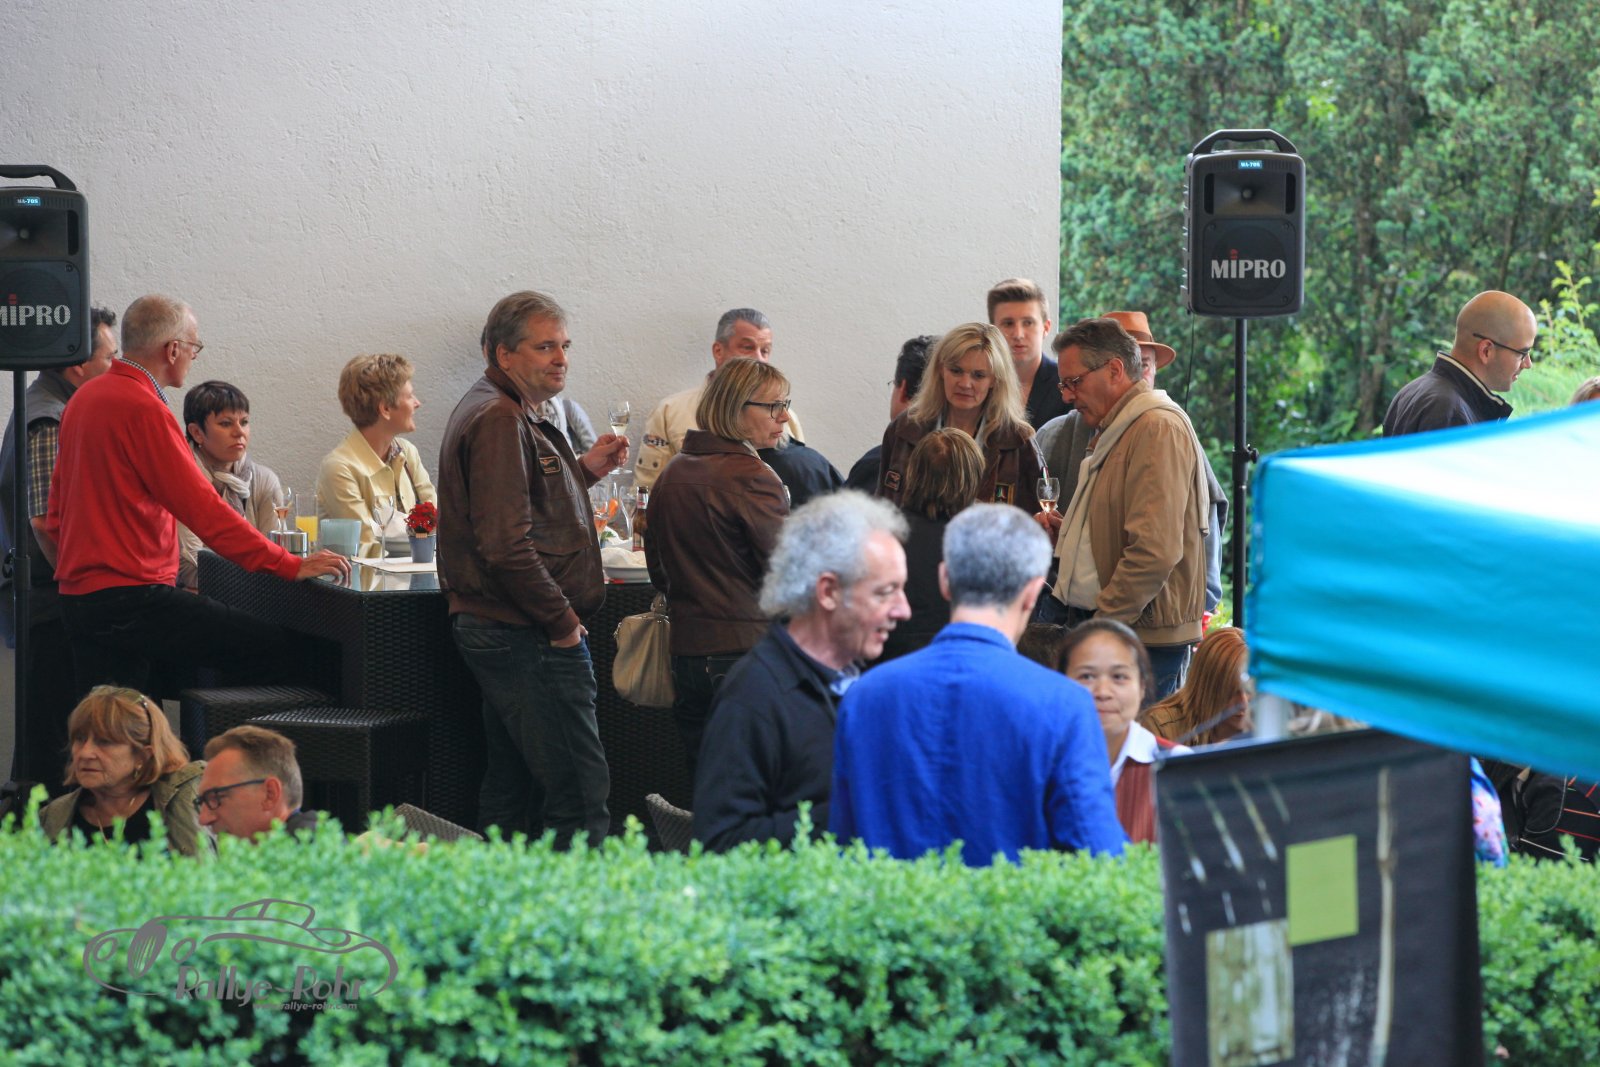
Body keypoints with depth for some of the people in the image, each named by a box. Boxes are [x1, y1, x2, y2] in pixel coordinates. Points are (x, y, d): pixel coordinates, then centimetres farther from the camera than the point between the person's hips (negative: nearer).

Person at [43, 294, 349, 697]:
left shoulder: (86, 396, 14)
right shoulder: (144, 410, -15)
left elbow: (56, 514, 22)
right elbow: (205, 510, -18)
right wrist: (290, 566, -16)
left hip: (79, 598, 10)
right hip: (133, 599, -10)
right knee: (285, 652, -11)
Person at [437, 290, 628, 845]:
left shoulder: (511, 413, 18)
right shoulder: (499, 420, -16)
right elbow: (505, 544, -23)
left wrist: (583, 470, 17)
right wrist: (562, 621, -17)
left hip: (494, 629, 11)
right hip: (532, 636, -11)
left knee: (513, 783, 14)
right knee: (580, 788, -13)